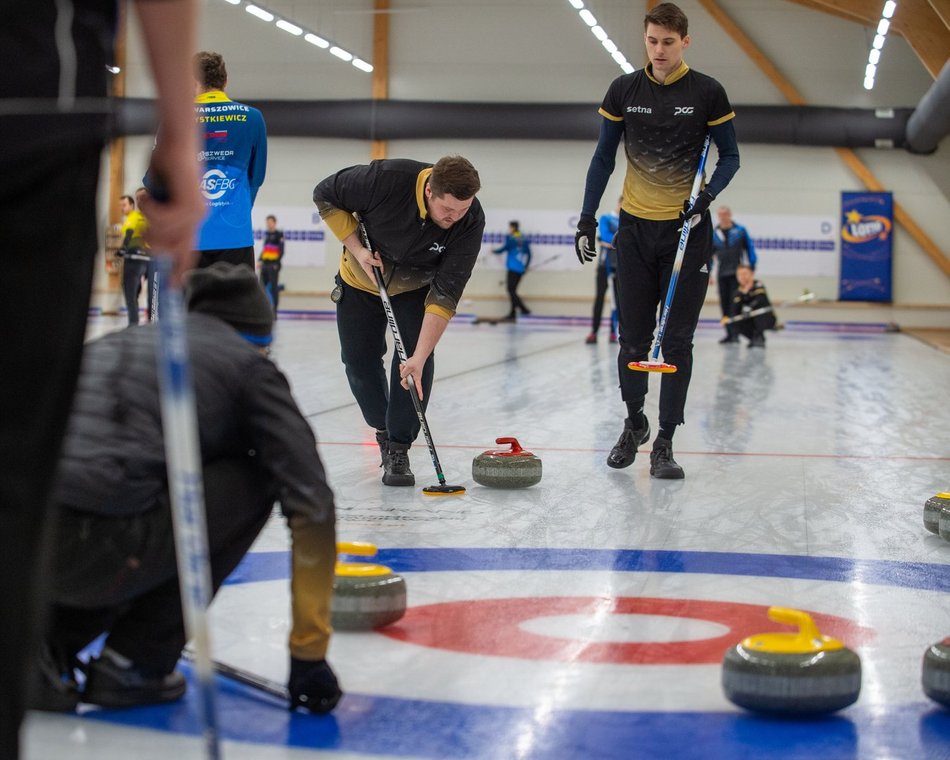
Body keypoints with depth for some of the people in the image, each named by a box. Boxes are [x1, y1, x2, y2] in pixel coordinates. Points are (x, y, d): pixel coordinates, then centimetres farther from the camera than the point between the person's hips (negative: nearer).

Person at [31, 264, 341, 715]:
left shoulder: (125, 341, 32)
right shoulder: (250, 367, 14)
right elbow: (311, 505, 4)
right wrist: (309, 651, 9)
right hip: (91, 548, -7)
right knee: (251, 481, 16)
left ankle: (47, 644, 14)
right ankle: (134, 663, 13)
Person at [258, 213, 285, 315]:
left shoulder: (279, 234, -6)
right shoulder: (266, 234, 16)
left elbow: (281, 250, -10)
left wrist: (277, 263, -16)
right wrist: (260, 260, 13)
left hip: (273, 265, -8)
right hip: (265, 264, 8)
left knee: (274, 288, -5)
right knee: (262, 287, 8)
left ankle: (274, 312, -2)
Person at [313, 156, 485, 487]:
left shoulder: (471, 220, -33)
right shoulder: (386, 178, -38)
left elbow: (445, 294, -34)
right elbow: (325, 194, -19)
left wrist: (420, 357, -39)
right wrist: (357, 249, -26)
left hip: (415, 287, 0)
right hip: (361, 280, 0)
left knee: (416, 358, -17)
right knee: (360, 360, 3)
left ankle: (398, 449, -4)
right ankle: (383, 429, 29)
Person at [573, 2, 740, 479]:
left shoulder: (707, 93, -4)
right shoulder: (623, 91, 2)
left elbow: (730, 156, 2)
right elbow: (603, 158, 8)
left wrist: (707, 196, -16)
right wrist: (587, 220, 1)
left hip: (688, 229, -2)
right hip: (636, 228, 2)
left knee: (677, 340, -3)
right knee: (633, 336, 6)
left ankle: (664, 442, 3)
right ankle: (634, 423, 27)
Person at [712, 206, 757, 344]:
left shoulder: (740, 230, 0)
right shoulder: (714, 233, 7)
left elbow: (750, 248, 3)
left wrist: (751, 269, -1)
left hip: (737, 274, -3)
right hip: (722, 274, 3)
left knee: (735, 304, -9)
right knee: (725, 305, 5)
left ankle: (735, 333, -7)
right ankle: (729, 333, 13)